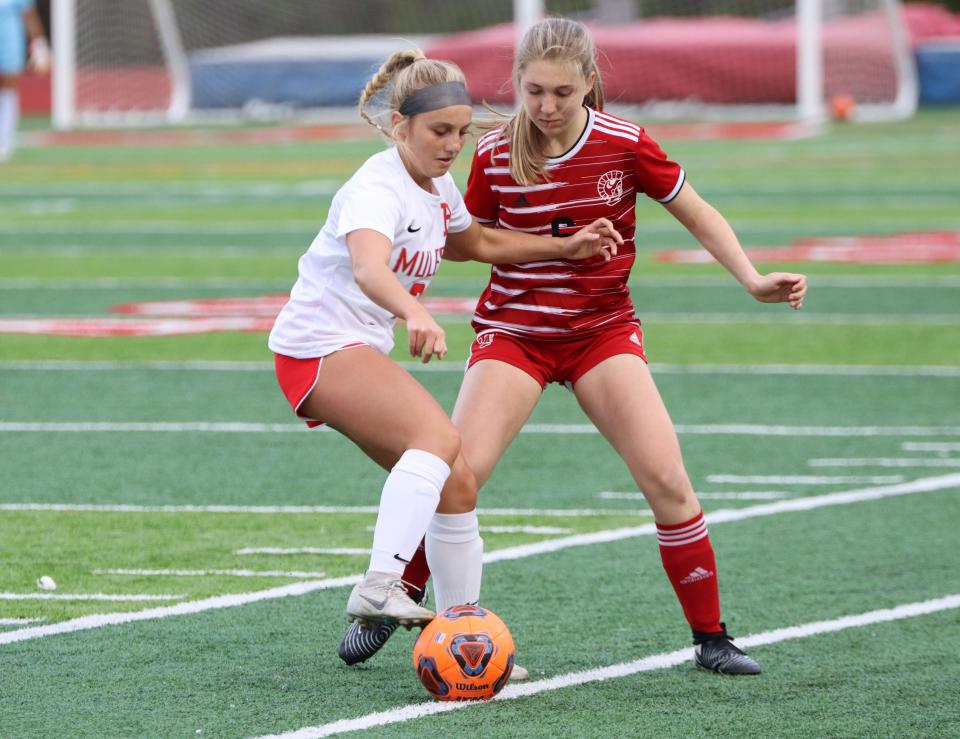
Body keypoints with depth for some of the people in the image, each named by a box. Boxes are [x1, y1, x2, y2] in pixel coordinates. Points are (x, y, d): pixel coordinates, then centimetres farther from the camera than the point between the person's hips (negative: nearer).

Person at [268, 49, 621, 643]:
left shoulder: (438, 187, 9)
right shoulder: (379, 188, -21)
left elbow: (475, 242, 32)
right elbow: (368, 267, -43)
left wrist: (566, 247, 24)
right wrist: (416, 312, -63)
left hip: (360, 353, 9)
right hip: (320, 346, -9)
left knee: (457, 485, 4)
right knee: (440, 436, -32)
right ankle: (380, 587, -45)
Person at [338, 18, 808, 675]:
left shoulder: (625, 145, -10)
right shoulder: (494, 154, -8)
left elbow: (699, 217, 2)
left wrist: (753, 280, -7)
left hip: (602, 330, 0)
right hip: (513, 330, 0)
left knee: (667, 479, -12)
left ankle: (711, 639, 0)